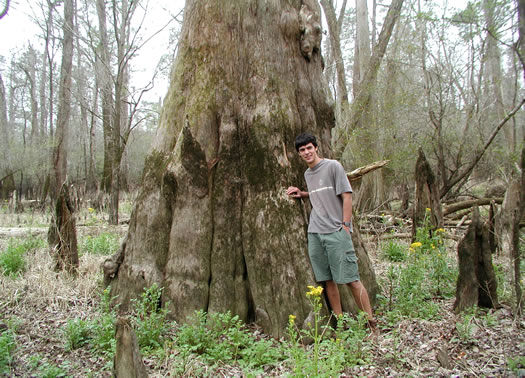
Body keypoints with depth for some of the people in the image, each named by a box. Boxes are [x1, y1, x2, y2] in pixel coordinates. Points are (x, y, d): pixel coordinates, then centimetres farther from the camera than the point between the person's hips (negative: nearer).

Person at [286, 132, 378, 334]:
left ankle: (371, 323, 3)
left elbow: (346, 196, -5)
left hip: (336, 232, -6)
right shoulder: (307, 174, 18)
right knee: (328, 280, 6)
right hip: (315, 233, 6)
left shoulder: (333, 166, -2)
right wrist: (302, 194, 14)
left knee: (351, 279, -6)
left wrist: (345, 225, -12)